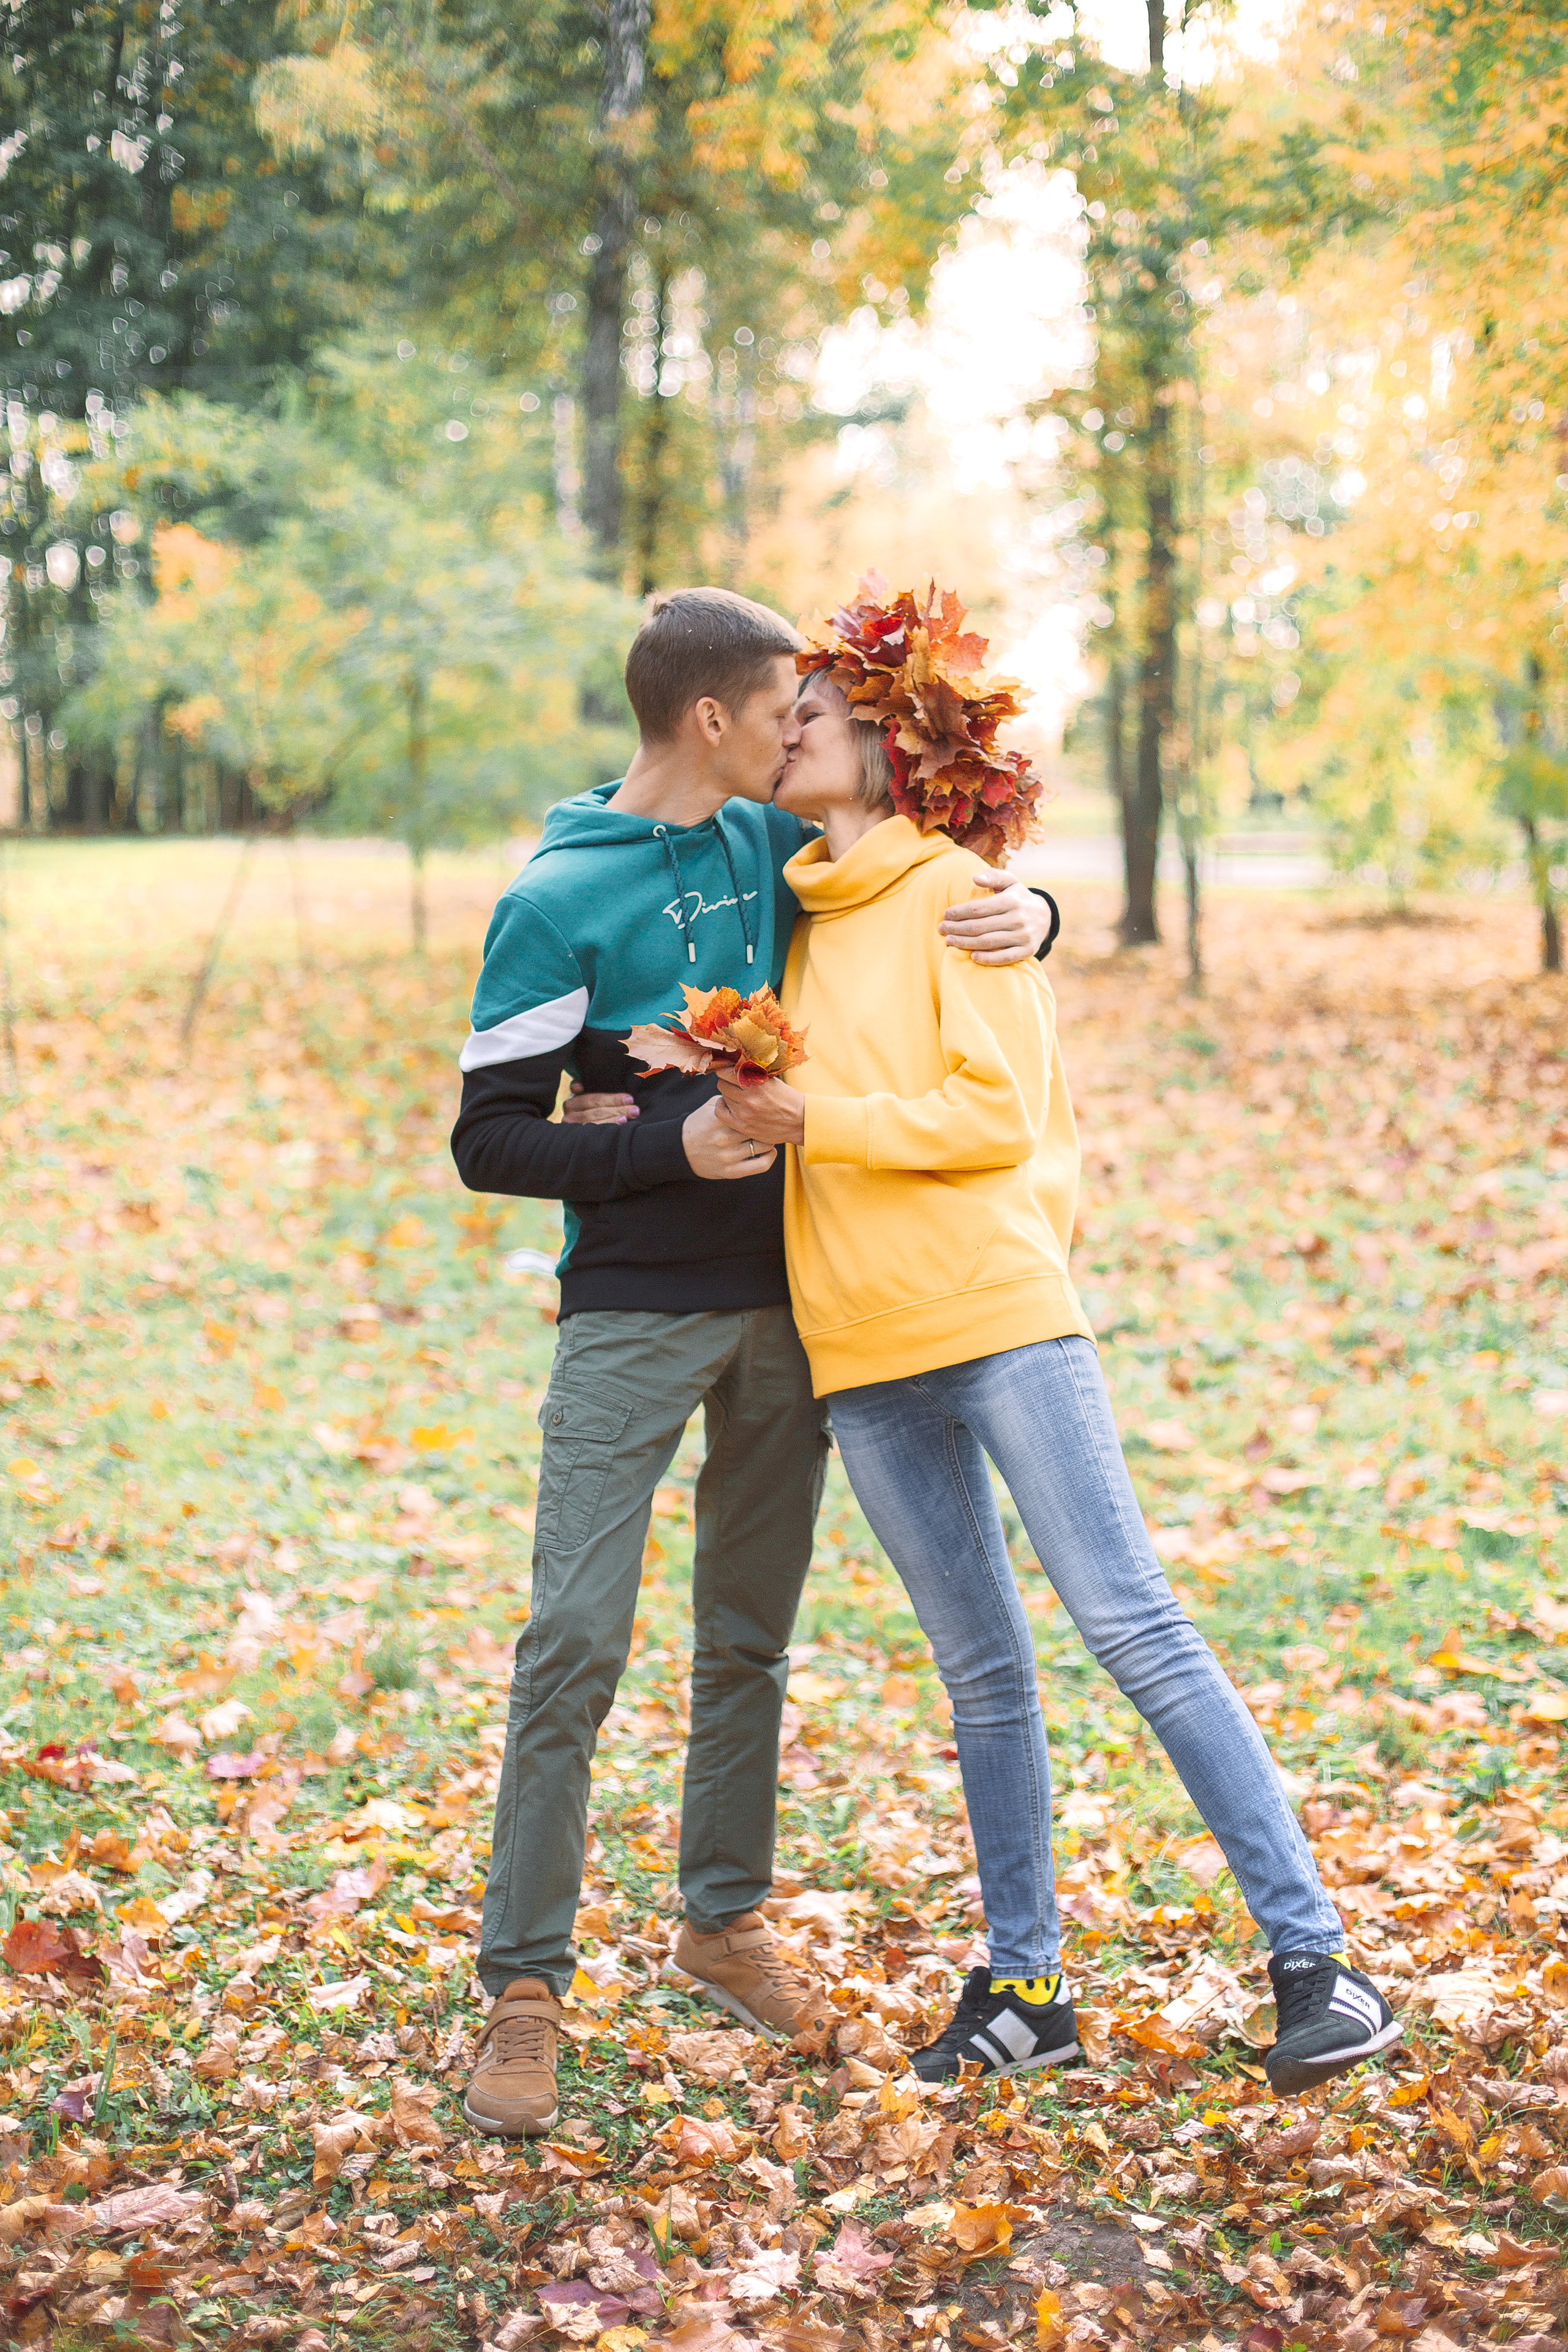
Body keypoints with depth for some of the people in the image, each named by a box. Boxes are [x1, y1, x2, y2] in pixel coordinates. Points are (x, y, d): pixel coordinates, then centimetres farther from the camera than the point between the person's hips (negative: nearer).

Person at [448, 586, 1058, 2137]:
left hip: (786, 1305, 5)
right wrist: (668, 1147, -22)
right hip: (632, 1319, -5)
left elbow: (937, 883, 18)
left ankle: (725, 1922, 28)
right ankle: (525, 1987, 0)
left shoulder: (777, 845, 6)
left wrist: (1021, 918, -5)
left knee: (749, 1638, 13)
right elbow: (489, 1141, -9)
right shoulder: (557, 904, -10)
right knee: (575, 1640, -10)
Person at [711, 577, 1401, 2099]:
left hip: (995, 1307, -6)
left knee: (1132, 1625, -9)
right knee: (980, 1669, 10)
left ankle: (1310, 1957, -6)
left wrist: (818, 1119, -13)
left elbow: (996, 1112, -9)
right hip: (862, 1345, 6)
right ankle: (1023, 1986, 18)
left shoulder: (953, 892, -1)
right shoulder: (806, 917, 19)